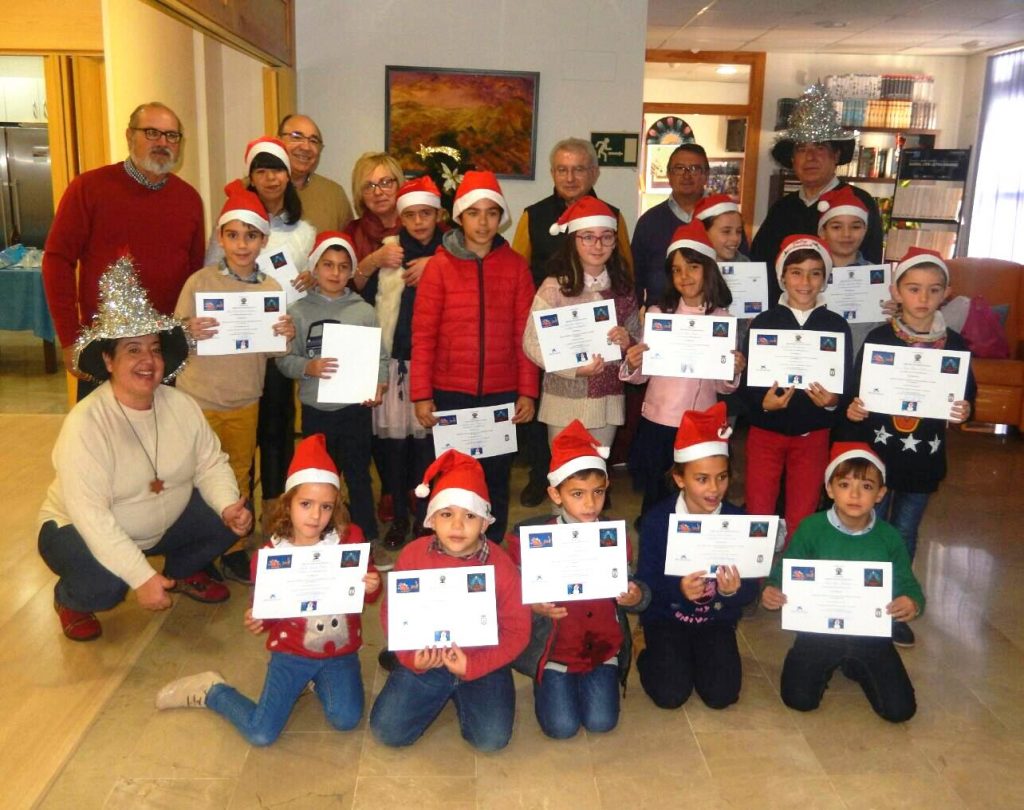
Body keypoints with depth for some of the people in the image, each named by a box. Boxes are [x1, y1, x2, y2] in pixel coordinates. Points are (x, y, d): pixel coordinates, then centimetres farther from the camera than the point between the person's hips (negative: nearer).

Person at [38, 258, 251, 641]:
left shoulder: (182, 405, -11)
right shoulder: (86, 423, -29)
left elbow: (211, 464, -6)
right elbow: (90, 514, -33)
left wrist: (229, 506, -28)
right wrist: (142, 577, -36)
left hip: (164, 522, 6)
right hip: (83, 529, -5)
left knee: (236, 517, -11)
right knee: (103, 585, -34)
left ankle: (182, 571, 19)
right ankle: (70, 599, 6)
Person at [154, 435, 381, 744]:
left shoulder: (350, 539, -11)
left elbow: (368, 595, 0)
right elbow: (269, 612, 0)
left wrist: (373, 587, -23)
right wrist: (257, 622, -22)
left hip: (340, 651, 1)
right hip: (292, 651, -1)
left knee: (346, 720, -18)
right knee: (260, 735, -9)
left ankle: (318, 679, 14)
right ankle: (211, 690, 20)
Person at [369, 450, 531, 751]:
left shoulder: (501, 565, -14)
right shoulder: (412, 555, -10)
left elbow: (517, 630, -11)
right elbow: (392, 613, -2)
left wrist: (473, 665, -22)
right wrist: (411, 656, -18)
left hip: (482, 663, -1)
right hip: (424, 661, 1)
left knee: (492, 738, -15)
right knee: (386, 731, -8)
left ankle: (462, 694, 17)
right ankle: (441, 694, 20)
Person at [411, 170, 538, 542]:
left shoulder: (515, 265, 3)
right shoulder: (439, 265, -1)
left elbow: (524, 333, 3)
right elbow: (423, 335, -2)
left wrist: (527, 391, 0)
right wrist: (421, 395, -6)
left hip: (502, 393, 1)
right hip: (450, 392, -1)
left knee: (496, 477, 10)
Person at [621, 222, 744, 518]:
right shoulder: (657, 313, -1)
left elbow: (723, 385, 3)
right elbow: (641, 375, 1)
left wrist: (734, 372, -17)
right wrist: (632, 365, -20)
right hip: (657, 422, 0)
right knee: (654, 496, 9)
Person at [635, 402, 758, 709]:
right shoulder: (656, 521, -16)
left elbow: (752, 588, -10)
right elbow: (645, 584, -16)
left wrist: (734, 591, -33)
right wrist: (678, 589, -35)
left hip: (716, 619, 2)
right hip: (666, 617, -2)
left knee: (722, 695, -11)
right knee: (671, 695, -15)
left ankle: (696, 655, 22)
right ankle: (651, 655, 19)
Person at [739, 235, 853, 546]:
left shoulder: (837, 326, -1)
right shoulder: (764, 322, -4)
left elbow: (848, 386, -1)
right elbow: (745, 382, -5)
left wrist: (833, 401, -22)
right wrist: (763, 402, -24)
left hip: (813, 436, 1)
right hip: (765, 432, -1)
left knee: (801, 521, 11)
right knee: (758, 516, 7)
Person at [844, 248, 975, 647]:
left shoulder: (955, 344, -1)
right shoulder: (878, 338, -6)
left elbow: (967, 395, 6)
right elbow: (857, 392, -2)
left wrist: (964, 411, -16)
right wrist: (854, 410, -23)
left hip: (924, 456, 2)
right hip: (877, 450, -2)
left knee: (905, 533, 14)